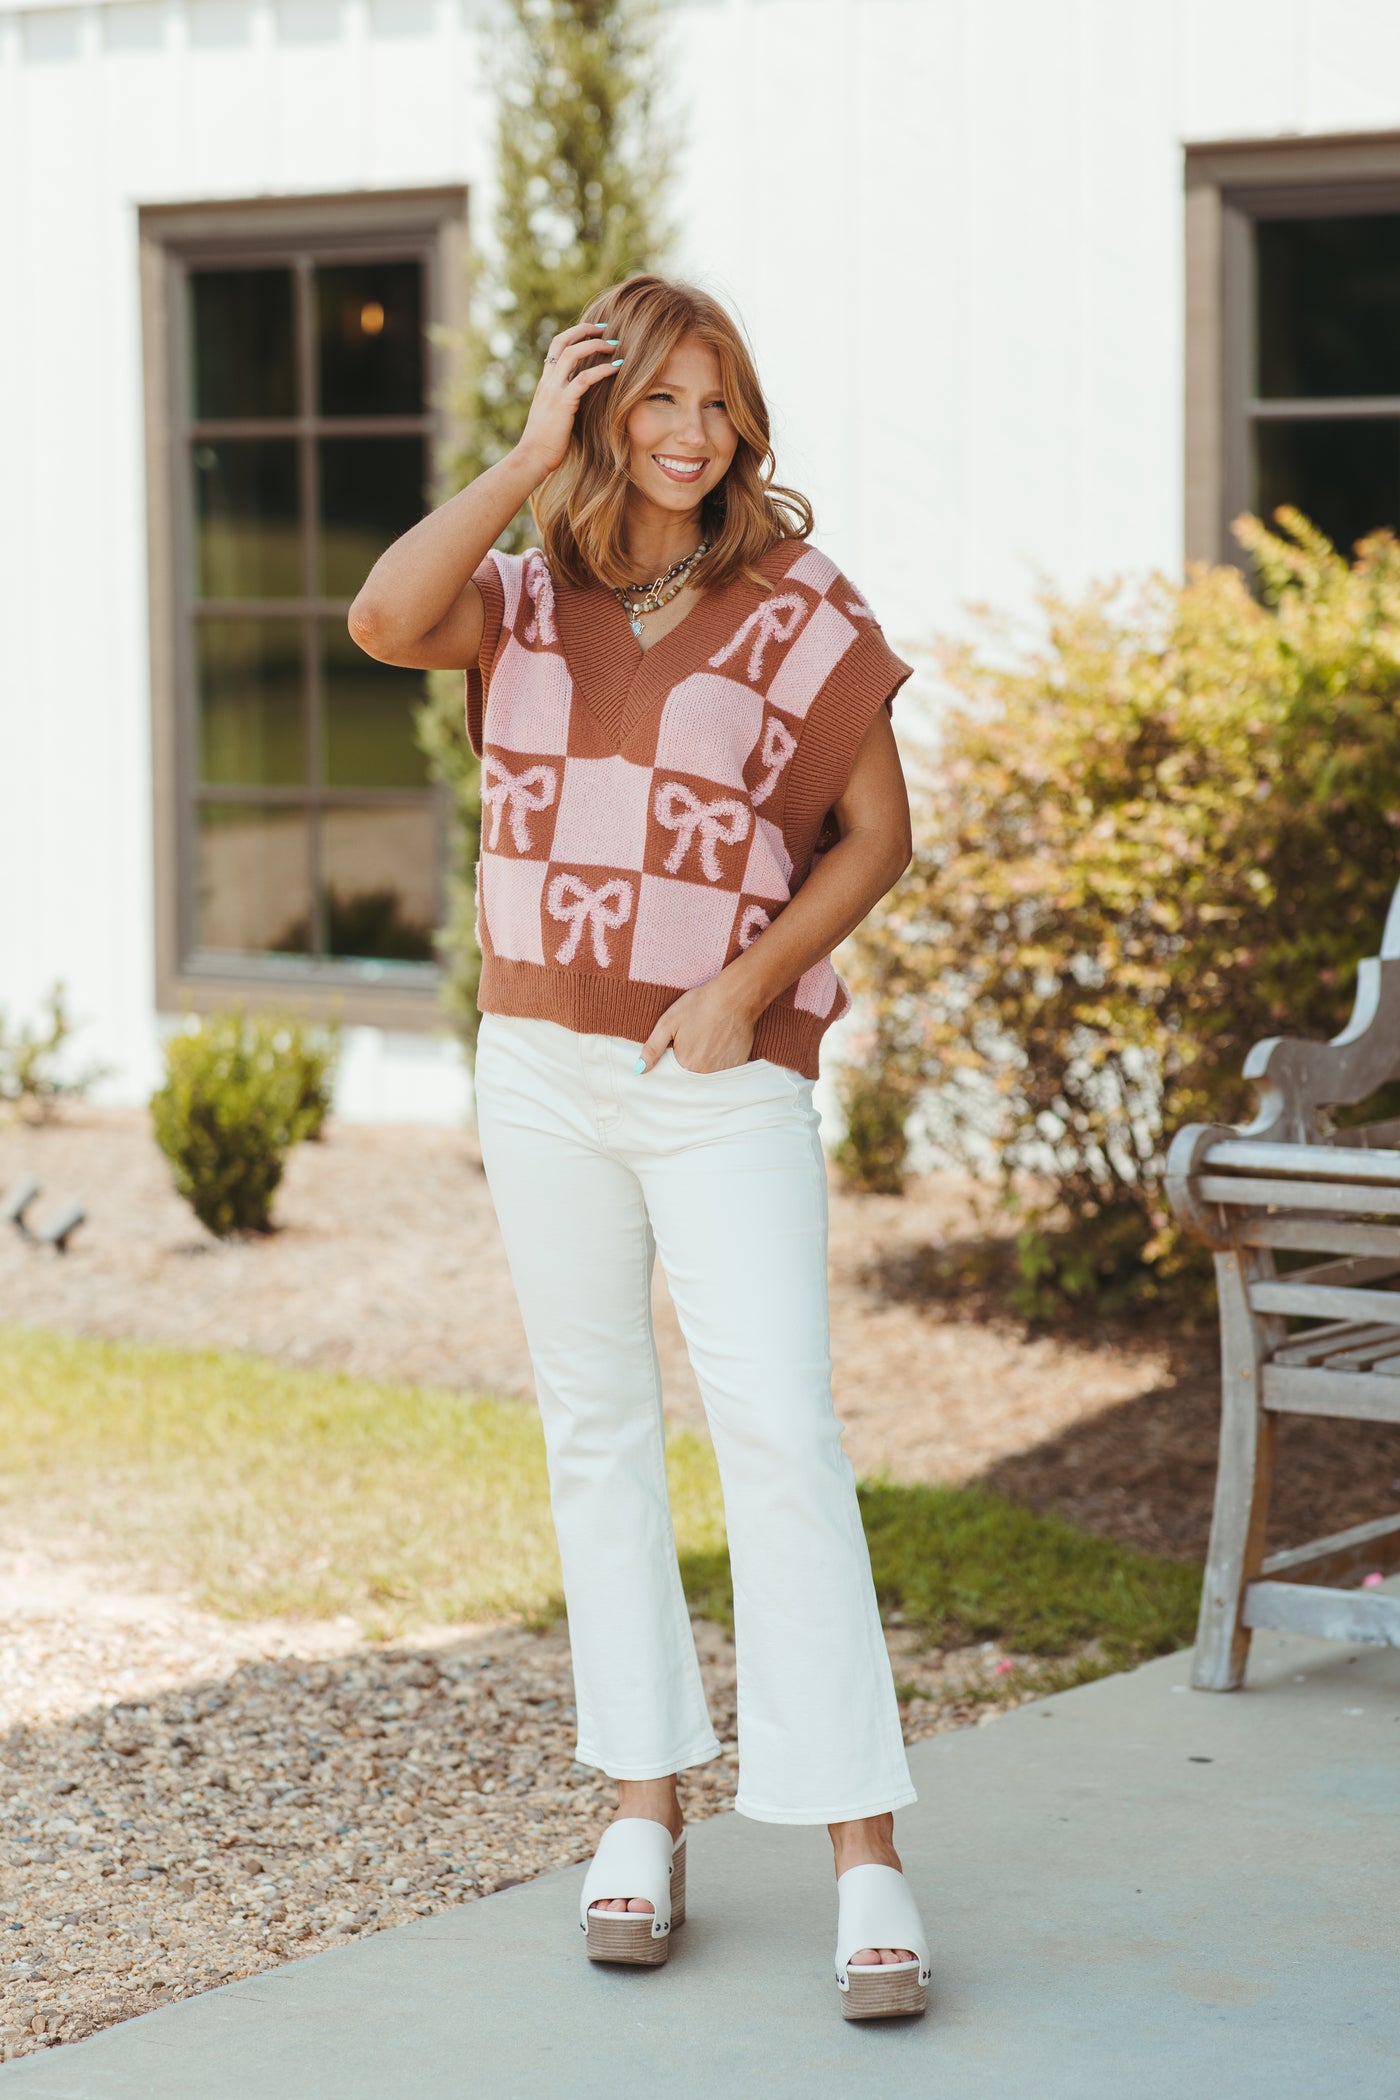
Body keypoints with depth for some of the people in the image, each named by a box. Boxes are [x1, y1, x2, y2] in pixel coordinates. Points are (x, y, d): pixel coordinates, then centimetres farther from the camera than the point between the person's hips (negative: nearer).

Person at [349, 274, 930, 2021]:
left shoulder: (799, 614, -3)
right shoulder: (523, 597, 3)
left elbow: (876, 832, 2)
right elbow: (385, 619, -18)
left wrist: (750, 980, -11)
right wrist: (534, 455, -14)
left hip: (726, 1085, -3)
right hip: (543, 1070, 3)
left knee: (781, 1435, -11)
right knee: (597, 1432, 10)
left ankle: (864, 1855, -8)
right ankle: (645, 1812, 20)